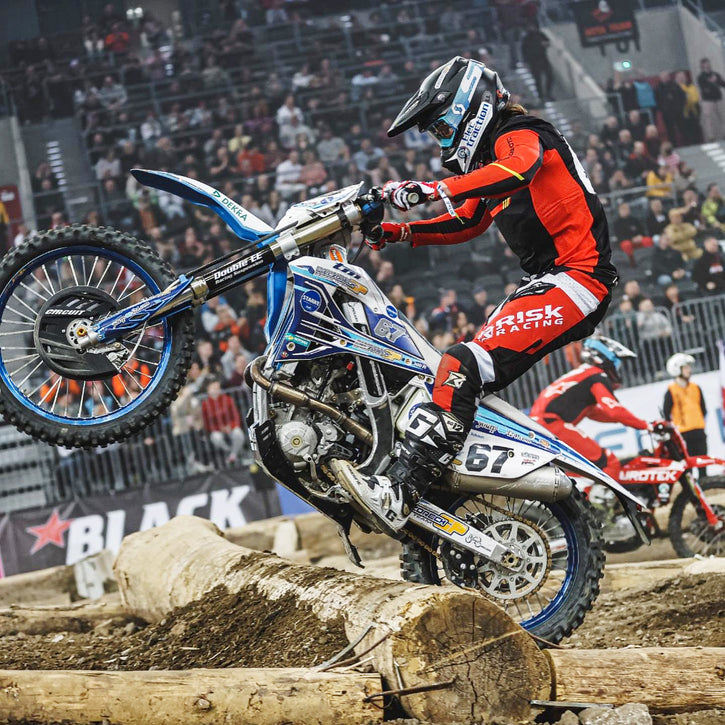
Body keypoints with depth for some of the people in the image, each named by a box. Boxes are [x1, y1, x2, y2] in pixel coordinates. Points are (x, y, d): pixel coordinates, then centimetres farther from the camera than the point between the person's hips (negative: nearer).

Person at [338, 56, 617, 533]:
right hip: (547, 282, 11)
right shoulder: (493, 157, 25)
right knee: (472, 371, 11)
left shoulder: (519, 135, -6)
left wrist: (430, 189, -39)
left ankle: (399, 494, -34)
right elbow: (467, 223, 34)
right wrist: (399, 233, 21)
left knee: (465, 367, -24)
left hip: (577, 280, -11)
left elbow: (519, 170, -30)